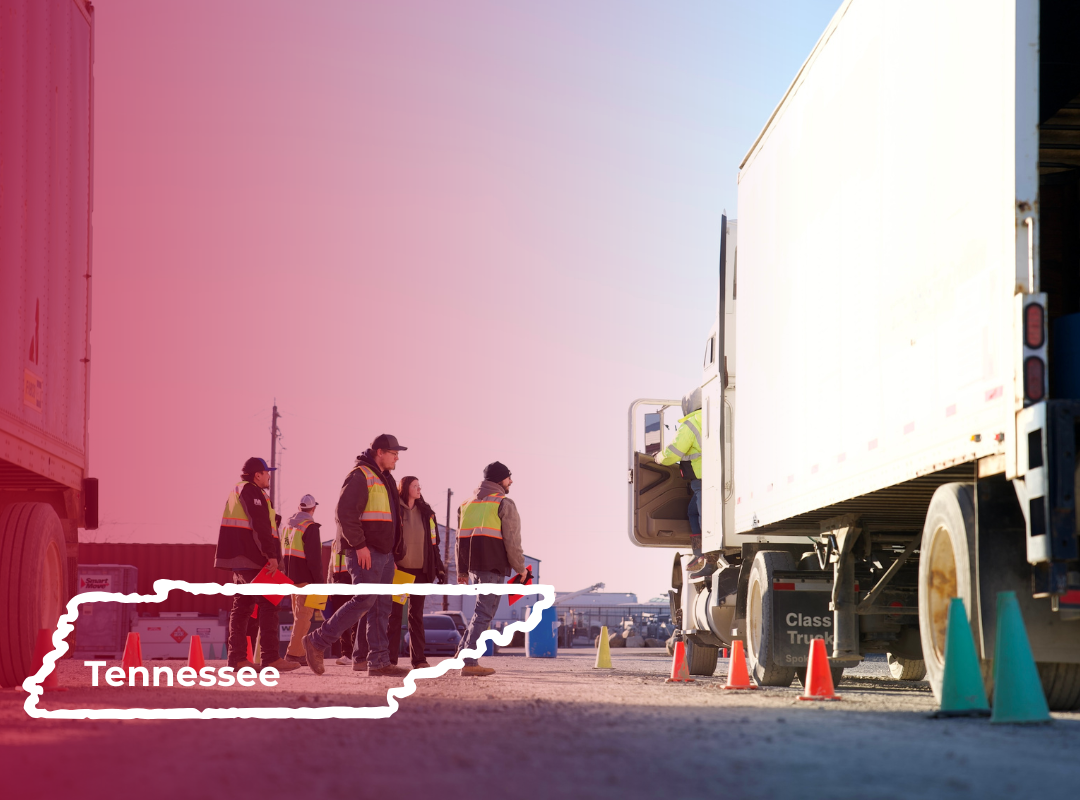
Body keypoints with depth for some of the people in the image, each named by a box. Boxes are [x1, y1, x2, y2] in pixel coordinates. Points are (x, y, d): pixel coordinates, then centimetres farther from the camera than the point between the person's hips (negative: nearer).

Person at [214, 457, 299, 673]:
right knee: (268, 604, -13)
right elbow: (260, 526, -17)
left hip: (238, 559, 11)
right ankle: (270, 658, -20)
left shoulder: (237, 492, 24)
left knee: (242, 606, 11)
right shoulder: (252, 492, -8)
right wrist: (272, 555, -20)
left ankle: (237, 658, 10)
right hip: (251, 559, -11)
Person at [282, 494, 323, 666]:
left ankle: (298, 651, 20)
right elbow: (314, 557, -16)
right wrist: (319, 579, -12)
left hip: (291, 576, 8)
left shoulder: (288, 526, 14)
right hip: (306, 578, -8)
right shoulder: (310, 527, -11)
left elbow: (283, 554, 18)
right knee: (304, 616, -9)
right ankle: (294, 653, -16)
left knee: (299, 615, 17)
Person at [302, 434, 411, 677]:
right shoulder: (360, 476, -9)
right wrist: (359, 545, -22)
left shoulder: (384, 479, 21)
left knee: (381, 607, 5)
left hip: (384, 553, 10)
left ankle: (379, 662, 4)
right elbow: (345, 511, -19)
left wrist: (392, 548, 18)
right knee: (363, 600, -15)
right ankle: (317, 642, -6)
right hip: (365, 553, -10)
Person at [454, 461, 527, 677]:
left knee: (483, 609, 20)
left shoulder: (467, 504, 20)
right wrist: (520, 568, 3)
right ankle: (469, 662, -10)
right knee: (484, 612, -6)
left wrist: (462, 572, 23)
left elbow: (461, 539, 20)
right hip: (492, 565, -7)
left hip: (472, 563, 7)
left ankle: (463, 652, 15)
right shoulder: (504, 504, -2)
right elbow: (512, 540, -7)